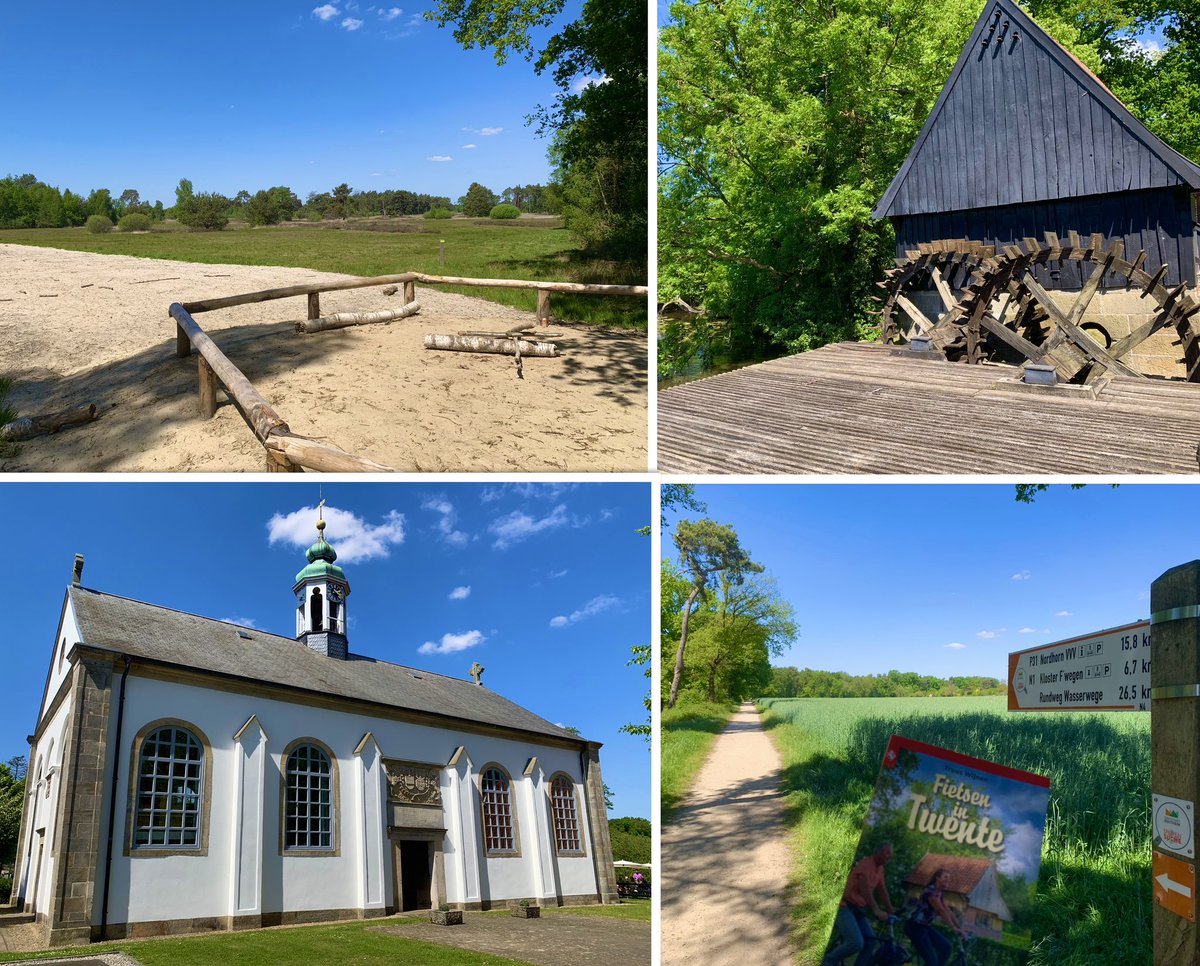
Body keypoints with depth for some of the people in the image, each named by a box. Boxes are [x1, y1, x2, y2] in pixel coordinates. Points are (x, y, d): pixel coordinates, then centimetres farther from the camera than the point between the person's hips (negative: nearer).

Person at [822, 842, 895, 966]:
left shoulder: (880, 868, 10)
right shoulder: (865, 864, -19)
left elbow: (882, 891, 15)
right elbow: (864, 889, -29)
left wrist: (891, 912, 10)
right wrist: (876, 910, -36)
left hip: (857, 909, 9)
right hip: (844, 907, -9)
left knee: (871, 941, -3)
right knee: (856, 943, -21)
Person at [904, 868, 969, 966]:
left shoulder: (939, 894, 11)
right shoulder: (930, 891, -19)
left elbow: (948, 912, 11)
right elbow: (941, 911, -23)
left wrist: (960, 928, 6)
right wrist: (954, 928, -23)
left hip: (925, 926, 9)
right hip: (915, 927, -9)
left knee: (946, 946, -1)